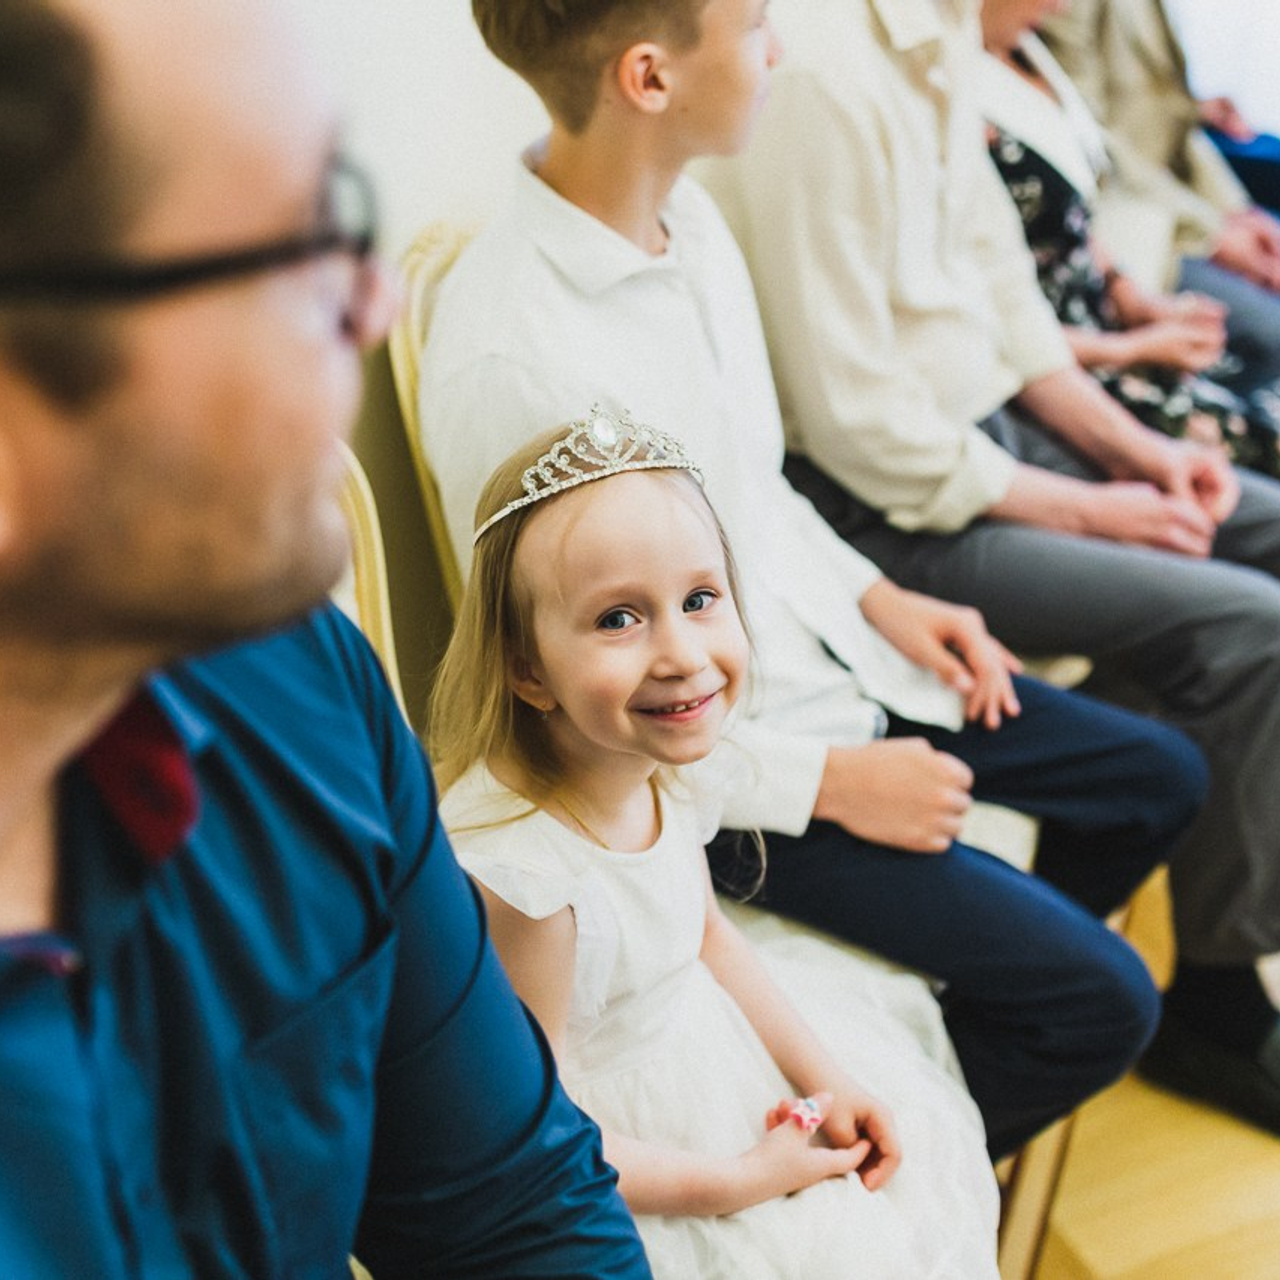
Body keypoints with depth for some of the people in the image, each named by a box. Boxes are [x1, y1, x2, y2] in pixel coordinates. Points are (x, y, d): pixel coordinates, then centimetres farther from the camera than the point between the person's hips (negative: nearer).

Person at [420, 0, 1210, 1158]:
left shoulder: (687, 211, -3)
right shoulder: (507, 357, -30)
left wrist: (877, 595, 4)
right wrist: (831, 783, -18)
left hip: (832, 654, 9)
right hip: (718, 769, -8)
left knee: (1159, 779, 16)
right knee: (1102, 1002, -7)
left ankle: (985, 1000, 37)